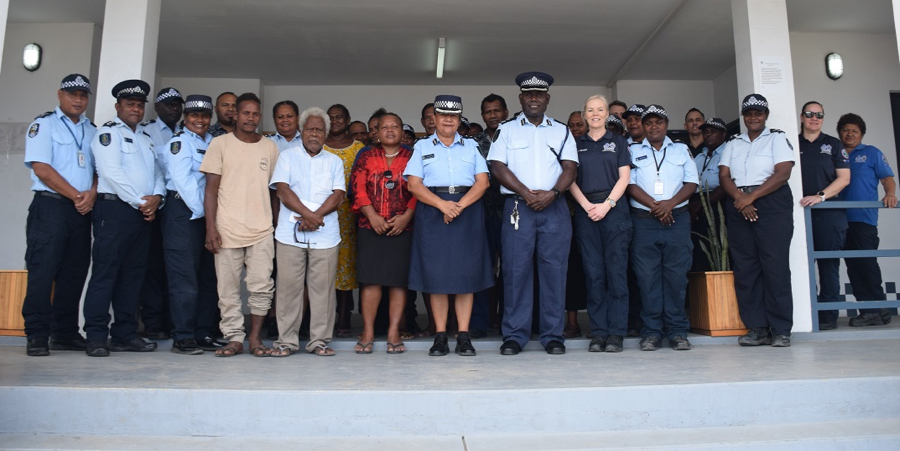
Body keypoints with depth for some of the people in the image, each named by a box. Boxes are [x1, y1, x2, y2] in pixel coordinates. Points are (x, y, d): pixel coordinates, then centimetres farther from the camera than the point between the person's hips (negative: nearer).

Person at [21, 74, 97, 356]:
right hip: (50, 206, -5)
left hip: (82, 211, 5)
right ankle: (36, 336, -1)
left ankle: (65, 333, 14)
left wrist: (92, 194, -8)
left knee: (75, 273, 6)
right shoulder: (43, 124, 3)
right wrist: (76, 195, -10)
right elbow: (42, 168, -8)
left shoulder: (92, 131, 18)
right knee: (43, 271, -7)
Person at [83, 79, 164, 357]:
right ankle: (96, 337, -4)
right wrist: (140, 202, -12)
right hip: (115, 209, -7)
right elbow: (111, 172, -12)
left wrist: (156, 197, -4)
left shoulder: (146, 139, 23)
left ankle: (125, 334, 13)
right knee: (106, 271, -7)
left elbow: (158, 174, 17)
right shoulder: (109, 133, 1)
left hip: (143, 214, 7)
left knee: (133, 274, 7)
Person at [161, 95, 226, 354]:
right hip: (184, 212, -7)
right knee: (185, 277, -5)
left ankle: (204, 334, 15)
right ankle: (183, 338, 1)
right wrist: (201, 211, -14)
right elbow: (184, 181, -11)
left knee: (209, 277, 7)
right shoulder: (179, 142, -1)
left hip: (209, 213, 7)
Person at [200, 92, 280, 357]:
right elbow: (211, 188, 1)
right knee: (228, 289, 3)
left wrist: (275, 224, 10)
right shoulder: (220, 144, 5)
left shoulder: (270, 147, 12)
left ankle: (255, 337, 10)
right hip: (227, 229, -1)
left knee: (262, 286, -3)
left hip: (262, 230, 1)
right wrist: (211, 227, -7)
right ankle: (234, 339, 13)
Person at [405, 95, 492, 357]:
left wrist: (460, 205, -13)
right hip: (433, 212, 0)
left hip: (468, 212, 1)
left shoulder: (471, 146, 15)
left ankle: (464, 336, 3)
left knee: (466, 274, -2)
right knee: (436, 274, -3)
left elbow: (482, 182, 4)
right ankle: (440, 337, 4)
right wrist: (442, 204, -14)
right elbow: (414, 185, 0)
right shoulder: (422, 146, 13)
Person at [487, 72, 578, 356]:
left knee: (554, 270, 0)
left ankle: (553, 335, 7)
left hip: (554, 207, 1)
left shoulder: (561, 131, 16)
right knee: (516, 270, -3)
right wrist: (527, 194, -11)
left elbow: (570, 168, 6)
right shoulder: (506, 130, 11)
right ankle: (514, 336, 3)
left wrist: (552, 193, -12)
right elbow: (498, 167, 0)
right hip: (518, 207, -1)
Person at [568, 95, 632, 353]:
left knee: (616, 271, -4)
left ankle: (616, 333, 0)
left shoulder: (618, 142, 12)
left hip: (614, 208, -1)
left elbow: (624, 177, 3)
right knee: (593, 273, 0)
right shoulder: (576, 144, 14)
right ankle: (598, 333, 4)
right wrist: (587, 206, -9)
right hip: (585, 211, 1)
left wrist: (607, 204, -11)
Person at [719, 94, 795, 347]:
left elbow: (782, 174, -5)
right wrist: (740, 199, -10)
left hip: (772, 205, -4)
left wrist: (752, 196, -13)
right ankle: (757, 328, 5)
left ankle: (780, 330, -2)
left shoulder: (777, 138, 8)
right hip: (738, 209, 4)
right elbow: (724, 176, 7)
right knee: (744, 268, 0)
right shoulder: (733, 144, 19)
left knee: (775, 266, -8)